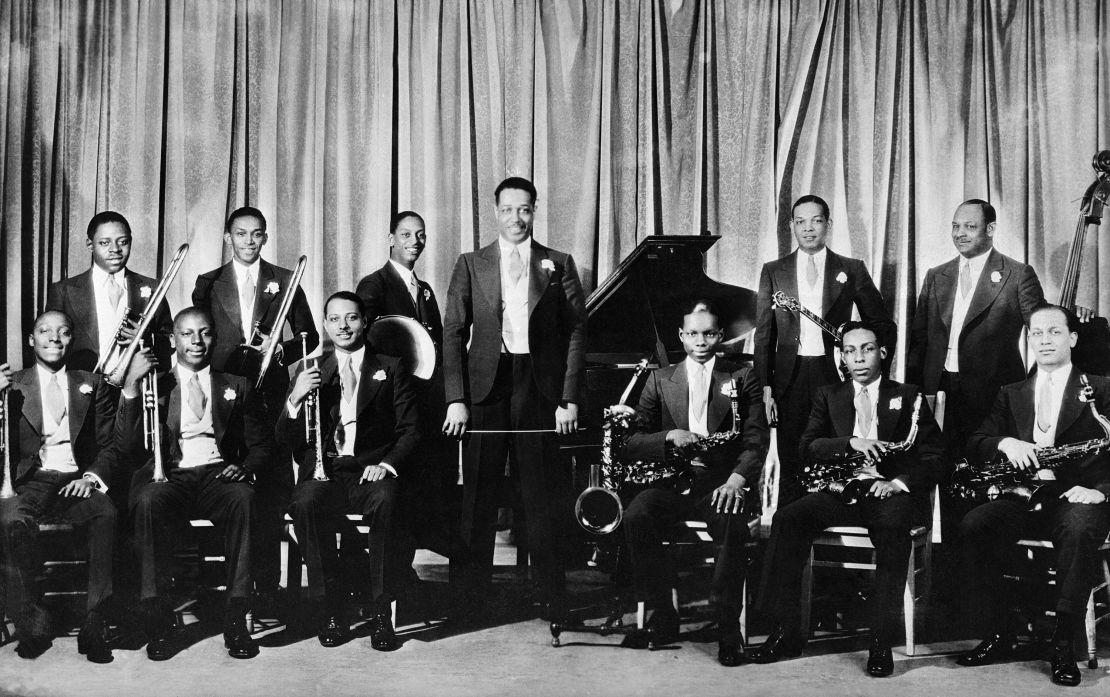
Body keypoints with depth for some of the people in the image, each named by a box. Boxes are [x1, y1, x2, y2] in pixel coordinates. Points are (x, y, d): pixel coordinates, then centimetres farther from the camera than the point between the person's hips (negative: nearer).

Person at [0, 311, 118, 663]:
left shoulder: (93, 386, 17)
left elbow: (109, 446, 12)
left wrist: (91, 476, -8)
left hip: (76, 481, 1)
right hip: (30, 482, -1)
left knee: (107, 515, -32)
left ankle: (94, 626, -27)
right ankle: (31, 624, -23)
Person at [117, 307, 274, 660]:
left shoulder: (237, 387, 20)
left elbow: (263, 444, 15)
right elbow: (130, 444, 2)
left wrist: (246, 467, -8)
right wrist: (131, 385, -9)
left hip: (218, 474, 0)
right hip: (170, 477, 0)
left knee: (242, 498, -34)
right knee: (148, 501, -35)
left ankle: (236, 619, -31)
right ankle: (157, 621, -28)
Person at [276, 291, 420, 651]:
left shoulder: (391, 370, 14)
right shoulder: (311, 372, 17)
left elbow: (410, 430, 5)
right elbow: (285, 439, 9)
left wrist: (387, 464, -15)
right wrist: (295, 398, -11)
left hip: (373, 470, -1)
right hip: (325, 470, 1)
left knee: (389, 500, -35)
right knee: (305, 503, -32)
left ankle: (381, 611, -22)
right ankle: (331, 607, -18)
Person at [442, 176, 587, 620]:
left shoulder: (558, 265, 8)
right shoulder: (471, 265, 9)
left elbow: (576, 332, 4)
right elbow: (454, 333, 4)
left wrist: (569, 399, -4)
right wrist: (456, 399, -6)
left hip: (541, 387, 0)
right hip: (487, 386, 0)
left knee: (543, 495, 3)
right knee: (479, 494, 3)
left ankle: (554, 599, 11)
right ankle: (471, 596, 12)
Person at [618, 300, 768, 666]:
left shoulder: (741, 378, 12)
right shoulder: (660, 379, 16)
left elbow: (756, 440, 1)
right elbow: (632, 441, 10)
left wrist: (736, 480, -19)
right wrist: (670, 437, -11)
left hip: (721, 482, -2)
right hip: (671, 481, 2)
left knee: (732, 524, -35)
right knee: (636, 516, -29)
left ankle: (728, 626, -21)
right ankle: (663, 616, -14)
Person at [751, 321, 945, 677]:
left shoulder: (908, 396, 14)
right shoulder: (828, 395, 20)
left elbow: (933, 457, 6)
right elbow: (808, 446, 5)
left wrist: (899, 483, -13)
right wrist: (851, 443, -13)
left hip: (888, 491, -2)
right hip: (840, 490, 2)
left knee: (893, 528, -37)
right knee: (787, 518, -26)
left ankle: (882, 642, -32)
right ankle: (785, 632, -22)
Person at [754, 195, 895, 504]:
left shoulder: (852, 270, 7)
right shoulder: (773, 272, 9)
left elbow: (882, 324, 13)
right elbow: (763, 333, 8)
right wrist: (766, 388, 0)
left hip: (835, 374, -1)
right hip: (789, 376, 1)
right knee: (790, 464, 1)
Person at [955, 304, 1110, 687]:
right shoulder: (1010, 395, 19)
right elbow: (974, 445, 9)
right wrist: (1005, 443, -13)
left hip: (1075, 497, -3)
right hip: (1022, 497, 3)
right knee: (973, 526, -27)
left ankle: (1064, 643, -24)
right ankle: (996, 636, -14)